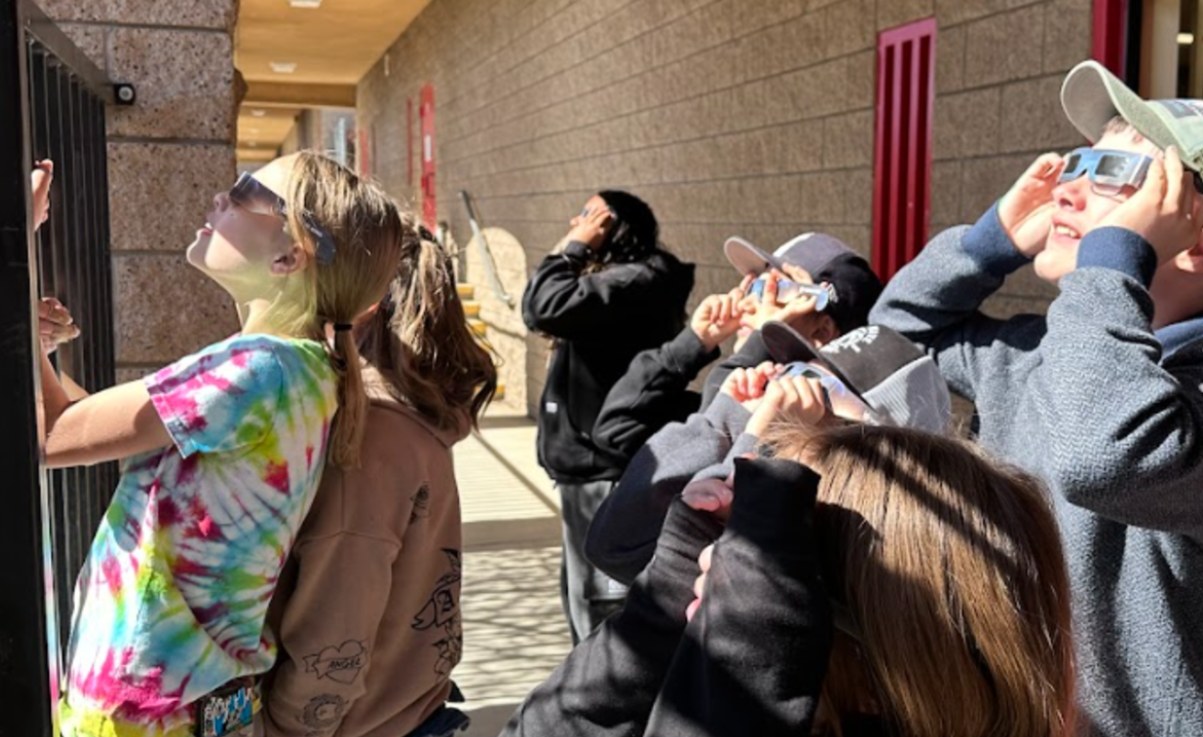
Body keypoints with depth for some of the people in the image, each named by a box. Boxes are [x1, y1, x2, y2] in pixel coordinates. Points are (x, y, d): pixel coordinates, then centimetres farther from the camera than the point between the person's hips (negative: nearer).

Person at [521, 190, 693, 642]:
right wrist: (576, 254, 3)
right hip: (589, 462, 11)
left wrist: (576, 249, -11)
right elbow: (536, 311, 11)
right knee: (583, 592, 21)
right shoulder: (615, 280, 17)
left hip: (609, 467, -11)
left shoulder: (639, 279, -15)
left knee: (604, 597, -5)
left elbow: (548, 306, -26)